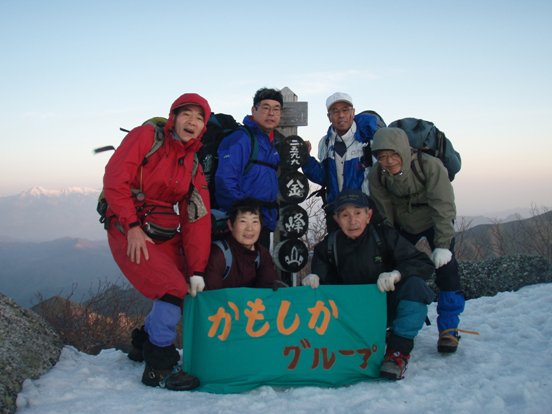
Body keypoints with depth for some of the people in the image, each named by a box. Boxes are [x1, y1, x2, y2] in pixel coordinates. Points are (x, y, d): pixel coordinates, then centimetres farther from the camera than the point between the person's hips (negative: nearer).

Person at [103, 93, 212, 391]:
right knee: (173, 288, -19)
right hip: (128, 230, -7)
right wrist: (132, 225, -20)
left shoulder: (193, 165, 8)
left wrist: (197, 270, -4)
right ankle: (158, 367, -4)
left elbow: (197, 219, 2)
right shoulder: (146, 137, -7)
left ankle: (143, 342, 32)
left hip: (165, 234, 7)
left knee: (186, 292, 7)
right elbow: (115, 178, -15)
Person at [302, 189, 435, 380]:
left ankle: (398, 350, -20)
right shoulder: (328, 247, -1)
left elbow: (425, 264, -12)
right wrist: (312, 281, -22)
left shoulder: (384, 235, -8)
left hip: (387, 306, -1)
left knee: (415, 285, -31)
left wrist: (398, 273, -31)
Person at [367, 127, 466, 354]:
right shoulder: (376, 177, -20)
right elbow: (384, 214, -7)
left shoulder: (430, 166, -30)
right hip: (403, 224, 3)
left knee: (445, 266, -17)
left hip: (433, 221, -3)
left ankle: (448, 329, -3)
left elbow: (443, 207, -27)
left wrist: (443, 244, -30)